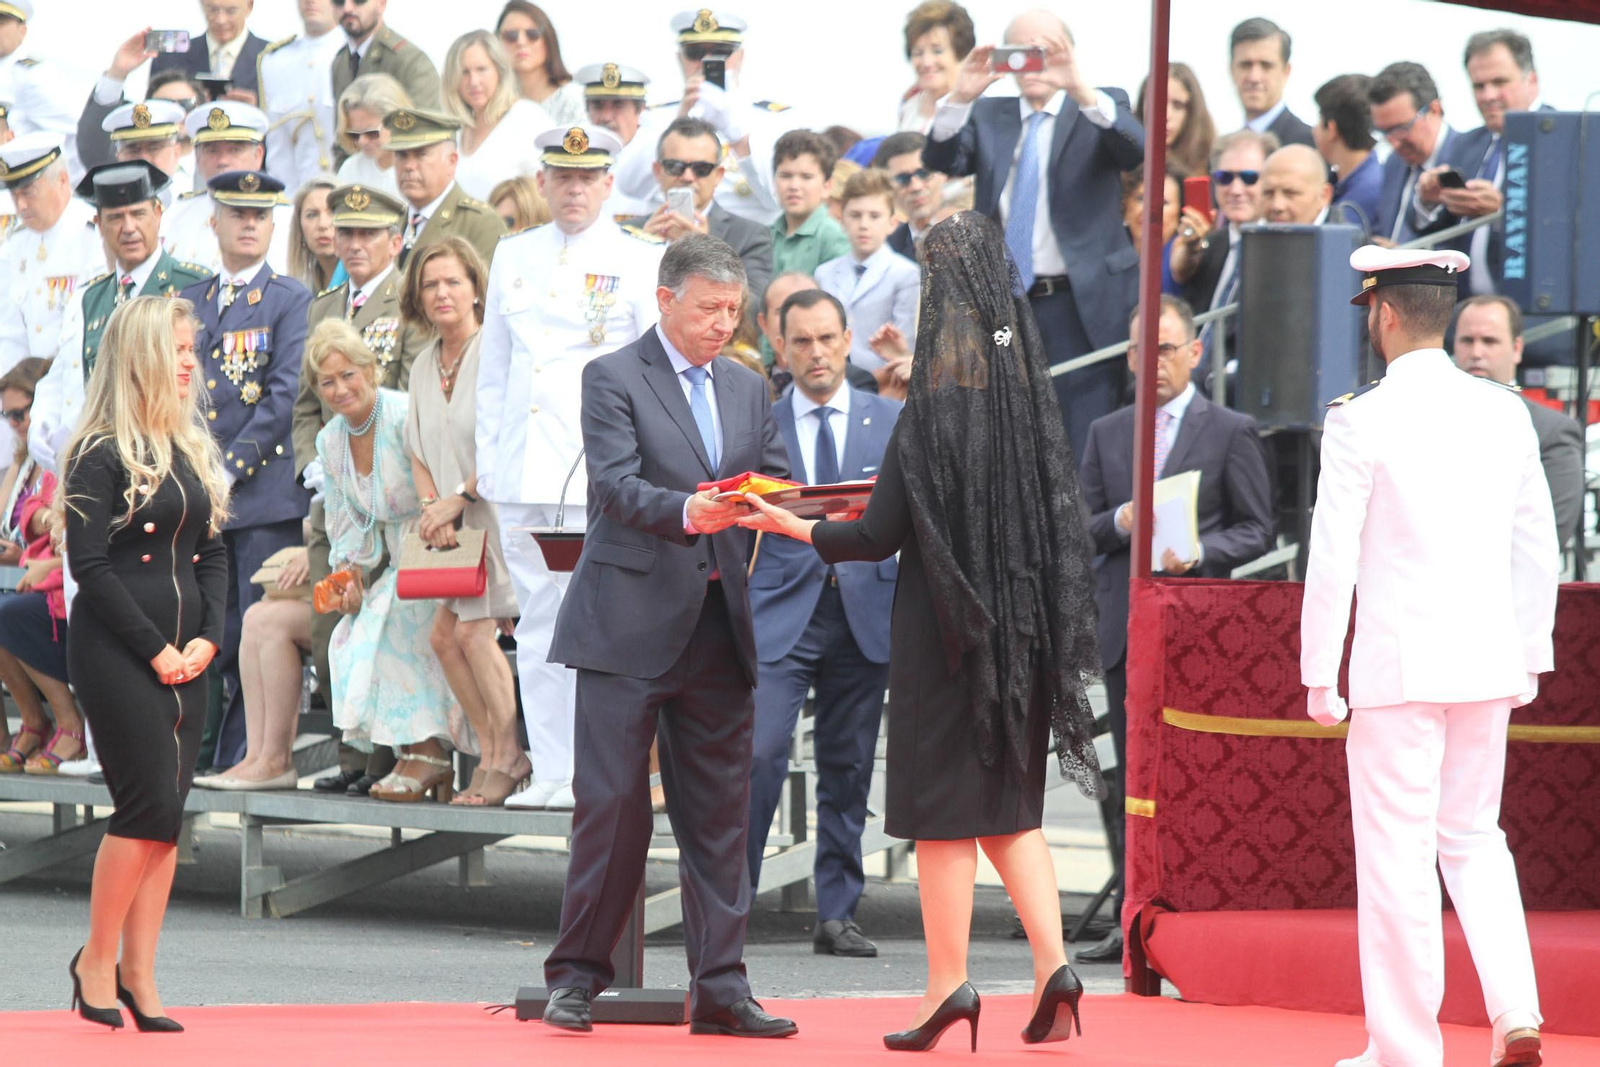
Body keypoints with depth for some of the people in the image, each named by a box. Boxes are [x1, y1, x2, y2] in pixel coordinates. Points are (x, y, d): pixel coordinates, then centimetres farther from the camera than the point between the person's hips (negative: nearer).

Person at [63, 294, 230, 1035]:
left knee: (168, 809, 4)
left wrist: (206, 639, 1)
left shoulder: (193, 449, 14)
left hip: (181, 658, 7)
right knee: (149, 801, -11)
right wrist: (154, 649, -13)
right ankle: (96, 960, 3)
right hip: (116, 650, -7)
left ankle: (138, 975, 8)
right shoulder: (102, 455, -9)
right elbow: (89, 565, -13)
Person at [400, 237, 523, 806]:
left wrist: (459, 500, -13)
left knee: (473, 630, -14)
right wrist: (433, 510, -3)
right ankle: (493, 754, 9)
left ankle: (505, 759, -4)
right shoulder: (424, 365, 13)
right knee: (444, 635, 0)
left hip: (498, 507, -8)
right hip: (455, 520, 8)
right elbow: (420, 451, 14)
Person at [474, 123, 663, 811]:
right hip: (522, 470, 5)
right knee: (536, 623, 6)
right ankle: (550, 771, 11)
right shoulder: (513, 257, 16)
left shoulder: (641, 260, 2)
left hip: (600, 470, -5)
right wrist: (487, 462, 13)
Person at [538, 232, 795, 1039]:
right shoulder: (612, 379, -2)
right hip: (630, 625, -5)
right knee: (612, 804, -3)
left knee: (718, 812, 5)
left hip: (717, 626, 5)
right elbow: (616, 487, -14)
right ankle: (577, 976, 7)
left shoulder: (747, 390, 17)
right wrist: (687, 512, -30)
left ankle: (720, 988, 8)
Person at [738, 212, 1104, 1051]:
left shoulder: (932, 414, -13)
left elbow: (879, 536, -13)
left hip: (946, 624, -5)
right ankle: (1051, 964, 0)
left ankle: (949, 983, 4)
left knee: (945, 806, 3)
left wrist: (793, 527, 4)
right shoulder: (1030, 403, 2)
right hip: (1025, 624, 5)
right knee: (1011, 807, 14)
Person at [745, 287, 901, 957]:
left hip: (865, 611, 2)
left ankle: (837, 915, 12)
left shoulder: (891, 421, 11)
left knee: (848, 769, 5)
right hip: (780, 610, -2)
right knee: (759, 753, -16)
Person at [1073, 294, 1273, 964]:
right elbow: (1081, 529, 13)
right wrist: (1120, 522, -9)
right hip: (1125, 626, 4)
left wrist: (1198, 552, -16)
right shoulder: (1106, 434, 16)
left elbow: (1256, 530, 1)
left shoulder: (1232, 433, 4)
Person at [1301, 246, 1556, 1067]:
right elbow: (1537, 549, 10)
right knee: (1474, 838, 18)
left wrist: (1318, 674, -2)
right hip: (1488, 659, 5)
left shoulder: (1361, 421, -10)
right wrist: (1531, 653, 19)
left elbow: (1332, 559, -9)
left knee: (1397, 854, 3)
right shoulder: (1505, 413, 5)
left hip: (1399, 661, -5)